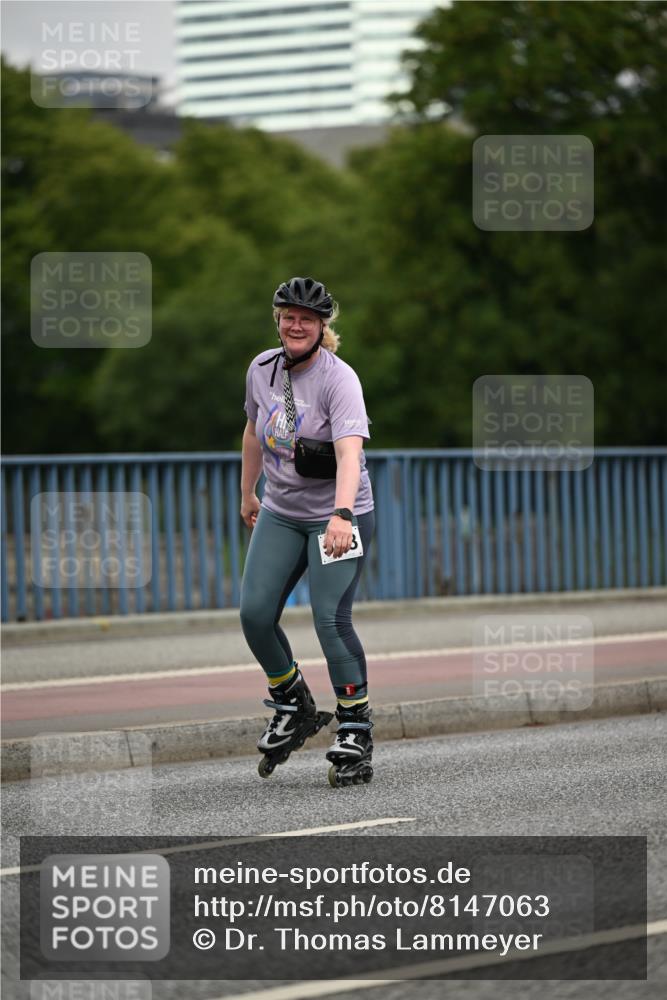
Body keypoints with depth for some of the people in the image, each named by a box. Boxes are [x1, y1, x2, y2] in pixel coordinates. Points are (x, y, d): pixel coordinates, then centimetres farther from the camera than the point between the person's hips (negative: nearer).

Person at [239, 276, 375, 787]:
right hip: (280, 513, 6)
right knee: (254, 613, -5)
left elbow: (349, 451, -32)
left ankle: (356, 731, -3)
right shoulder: (262, 368, 1)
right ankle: (294, 707, 17)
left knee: (331, 620, -15)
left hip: (337, 514, -6)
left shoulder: (338, 379, -18)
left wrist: (342, 516, -46)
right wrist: (248, 492, 28)